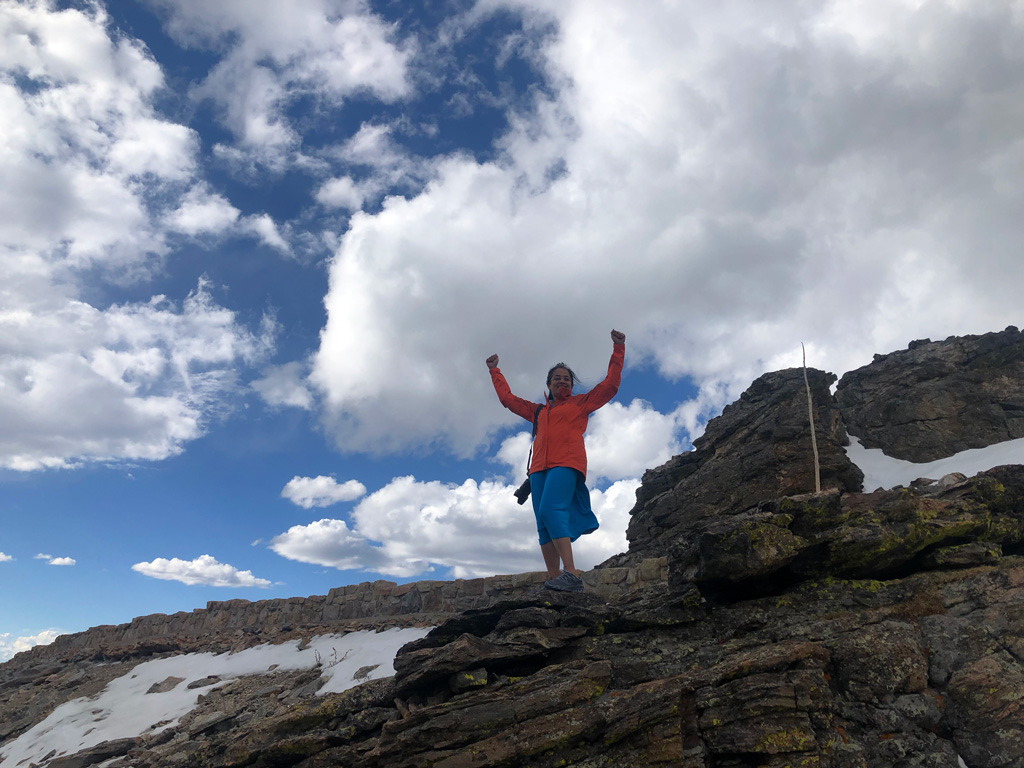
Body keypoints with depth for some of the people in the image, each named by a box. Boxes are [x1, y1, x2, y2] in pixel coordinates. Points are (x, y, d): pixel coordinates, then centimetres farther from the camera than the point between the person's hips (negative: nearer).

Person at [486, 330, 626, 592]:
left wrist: (618, 350, 15)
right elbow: (508, 398, 38)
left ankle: (571, 573, -34)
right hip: (540, 467, 6)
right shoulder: (538, 410, 29)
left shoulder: (581, 403, 19)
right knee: (543, 524, -7)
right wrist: (495, 371, 44)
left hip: (567, 464, -6)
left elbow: (610, 384, 17)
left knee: (550, 510, -28)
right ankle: (554, 579, -12)